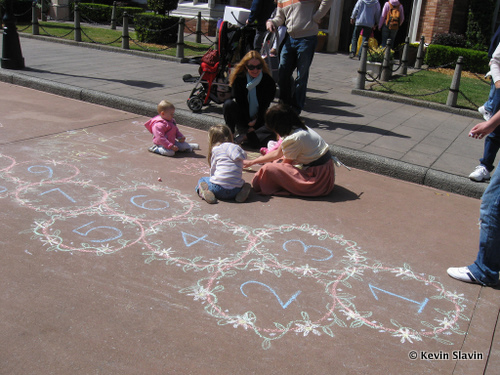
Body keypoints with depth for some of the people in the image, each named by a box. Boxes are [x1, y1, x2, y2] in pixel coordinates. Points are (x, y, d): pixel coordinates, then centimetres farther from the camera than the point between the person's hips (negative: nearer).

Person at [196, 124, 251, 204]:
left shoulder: (215, 149, 7)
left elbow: (213, 170, 11)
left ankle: (203, 191, -9)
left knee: (202, 180, 25)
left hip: (218, 188, -3)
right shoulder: (237, 148, 17)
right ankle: (244, 188, 1)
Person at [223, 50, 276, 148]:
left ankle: (245, 137, -31)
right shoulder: (239, 80, -6)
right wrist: (248, 124, -17)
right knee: (228, 104, -28)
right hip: (243, 120, 0)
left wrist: (254, 125, -14)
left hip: (259, 119, 0)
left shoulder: (269, 81, -6)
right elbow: (240, 104, -9)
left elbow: (265, 107, -8)